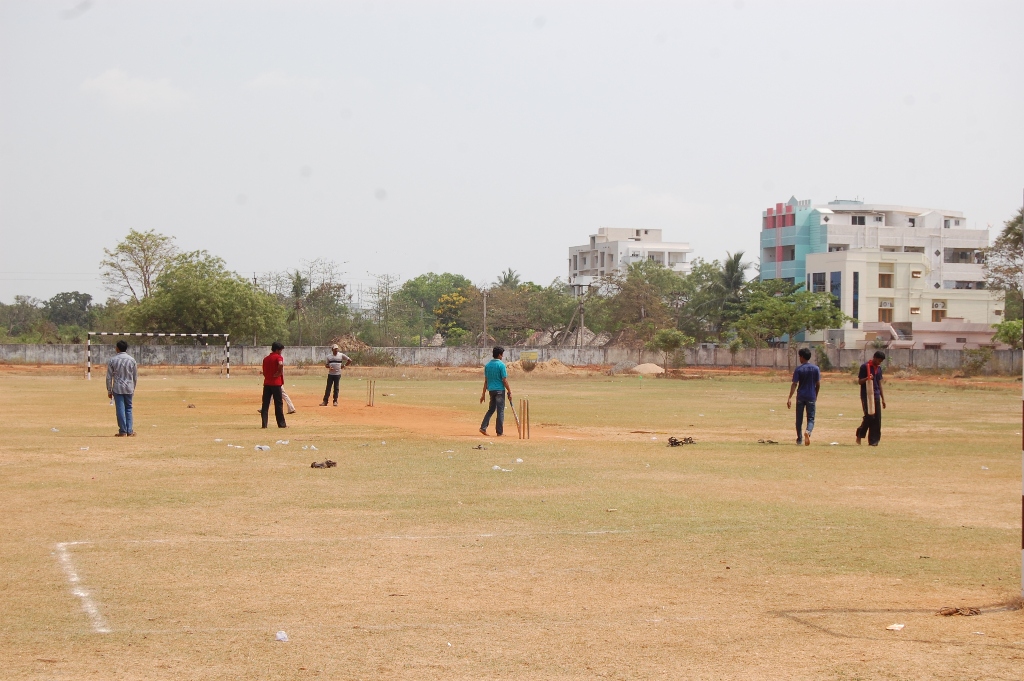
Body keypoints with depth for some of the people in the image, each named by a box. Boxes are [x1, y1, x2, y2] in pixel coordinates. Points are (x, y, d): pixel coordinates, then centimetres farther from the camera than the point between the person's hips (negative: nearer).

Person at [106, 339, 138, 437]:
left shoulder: (112, 360, -4)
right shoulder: (132, 360, 1)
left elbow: (109, 377, -3)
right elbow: (135, 377, 6)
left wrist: (109, 390, 4)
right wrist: (133, 389, 17)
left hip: (117, 389, -2)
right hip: (129, 388, 2)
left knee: (120, 410, 1)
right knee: (129, 409, 11)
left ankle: (123, 431, 0)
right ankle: (130, 431, 8)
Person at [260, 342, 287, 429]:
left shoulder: (265, 359, 13)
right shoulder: (278, 357, -6)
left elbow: (264, 372, 14)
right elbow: (281, 364, -28)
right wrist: (280, 372, -13)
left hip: (266, 383, 5)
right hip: (276, 383, -5)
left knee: (265, 404, 5)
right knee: (278, 404, 1)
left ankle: (264, 424, 1)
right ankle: (281, 424, 5)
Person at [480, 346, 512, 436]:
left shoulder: (487, 365, 7)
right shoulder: (501, 365, -11)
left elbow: (486, 381, 10)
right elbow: (504, 380, -13)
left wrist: (483, 393, 13)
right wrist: (509, 392, -6)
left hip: (491, 390, 6)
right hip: (500, 390, -6)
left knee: (491, 409, 18)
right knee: (500, 411, 1)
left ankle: (483, 427, 7)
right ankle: (499, 432, 4)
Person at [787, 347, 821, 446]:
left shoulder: (799, 369, -6)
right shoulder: (816, 368, 1)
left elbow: (795, 384, -12)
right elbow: (818, 384, 4)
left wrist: (790, 398, -13)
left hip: (801, 397, -1)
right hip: (811, 397, 1)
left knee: (799, 418, 11)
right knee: (811, 418, 4)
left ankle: (799, 439, 18)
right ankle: (808, 431, -26)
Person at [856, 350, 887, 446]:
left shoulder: (879, 368, 14)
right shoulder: (865, 366, -6)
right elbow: (859, 381, -6)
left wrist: (883, 398, 16)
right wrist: (867, 378, -27)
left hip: (876, 396, 6)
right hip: (866, 395, -6)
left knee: (877, 418, 0)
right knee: (869, 416, -13)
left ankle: (874, 440, 4)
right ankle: (860, 433, 8)